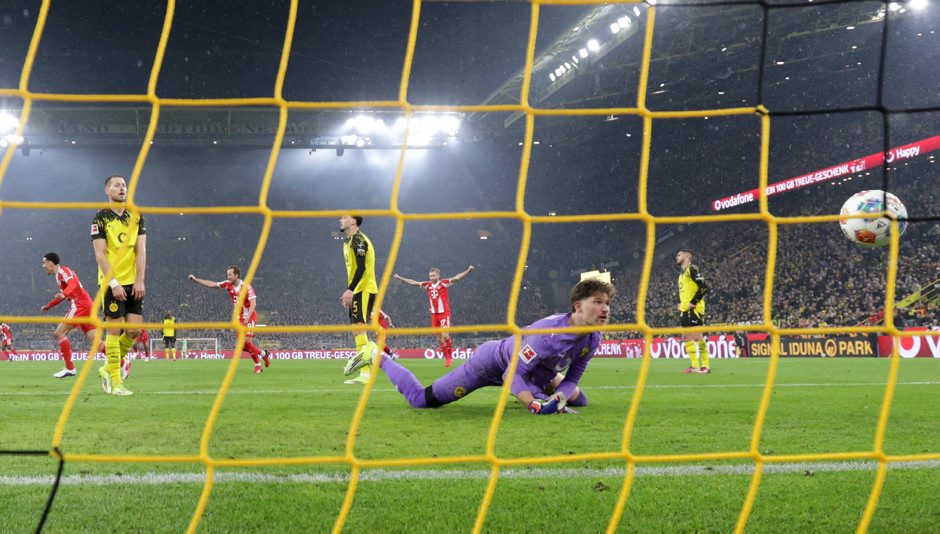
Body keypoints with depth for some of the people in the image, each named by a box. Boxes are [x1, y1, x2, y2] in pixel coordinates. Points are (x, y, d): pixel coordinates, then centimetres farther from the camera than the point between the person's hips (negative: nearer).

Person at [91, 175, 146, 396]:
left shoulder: (136, 216, 9)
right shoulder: (101, 218, -4)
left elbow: (141, 250, 4)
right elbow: (100, 255, -9)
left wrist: (140, 281, -5)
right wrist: (114, 283, -16)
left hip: (133, 283, 4)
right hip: (112, 282, -4)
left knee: (134, 329, -1)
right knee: (115, 329, -5)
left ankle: (109, 368, 19)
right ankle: (115, 382, 2)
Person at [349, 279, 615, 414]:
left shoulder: (593, 339, -14)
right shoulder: (549, 331, -39)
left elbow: (571, 379, -5)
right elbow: (514, 374, -37)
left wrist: (559, 396, -26)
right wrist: (534, 403, -51)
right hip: (492, 360, -8)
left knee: (578, 399, 15)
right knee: (420, 399, -4)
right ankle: (378, 357, 20)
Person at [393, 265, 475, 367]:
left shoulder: (444, 283, -6)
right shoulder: (427, 285, 8)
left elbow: (456, 278, -18)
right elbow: (413, 282, 17)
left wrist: (468, 271, -32)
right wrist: (400, 278, 22)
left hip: (444, 313, -5)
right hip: (434, 314, 6)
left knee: (445, 335, -15)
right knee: (439, 338, 6)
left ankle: (450, 355, 2)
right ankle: (448, 358, 14)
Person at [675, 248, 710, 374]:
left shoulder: (692, 269, -11)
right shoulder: (682, 273, 18)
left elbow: (704, 287, -19)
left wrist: (693, 302, -18)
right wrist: (681, 304, 16)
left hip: (694, 309, -10)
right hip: (684, 310, 10)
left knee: (697, 336, -11)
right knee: (686, 337, 10)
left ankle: (705, 366, -10)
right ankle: (695, 365, 15)